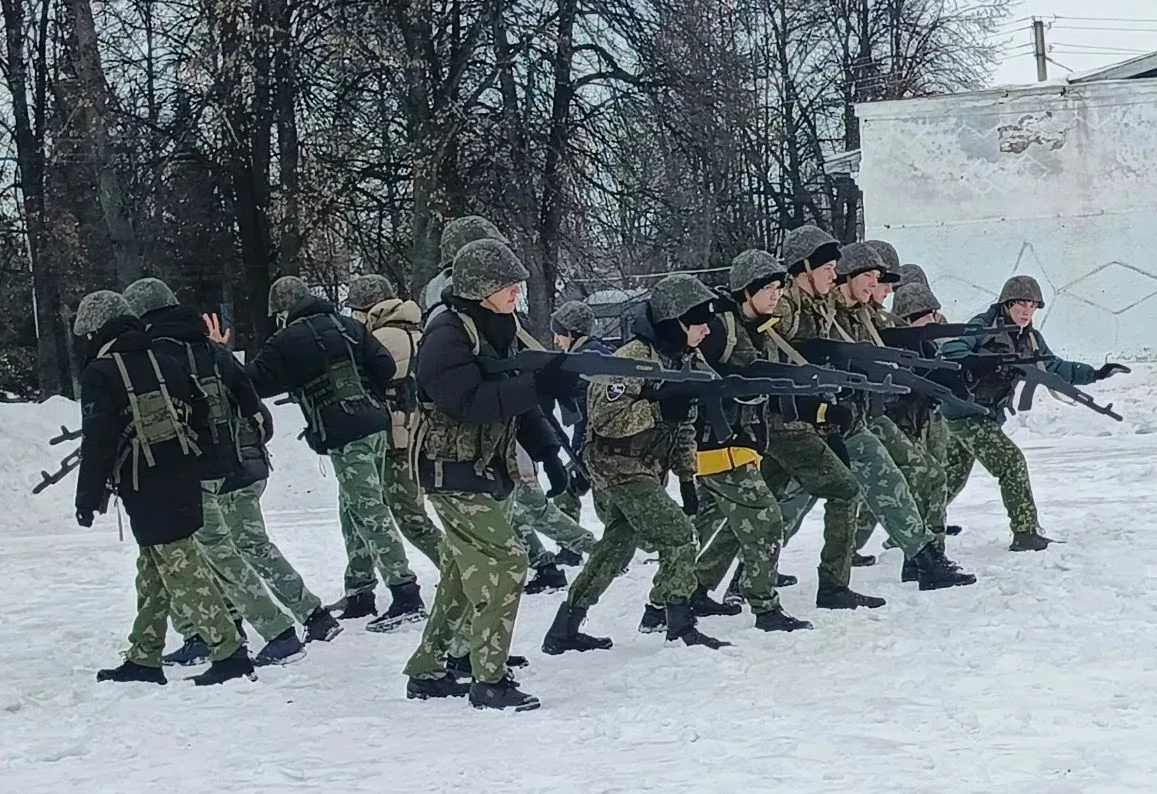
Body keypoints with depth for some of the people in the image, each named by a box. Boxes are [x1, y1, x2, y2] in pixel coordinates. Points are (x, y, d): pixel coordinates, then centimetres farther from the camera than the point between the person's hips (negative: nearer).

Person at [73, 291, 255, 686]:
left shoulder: (100, 372, -7)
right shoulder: (162, 360, 12)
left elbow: (98, 440, -13)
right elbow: (197, 416, 14)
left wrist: (88, 496, -7)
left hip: (145, 490, -8)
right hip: (183, 479, 8)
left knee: (180, 568, -7)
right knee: (153, 569, 16)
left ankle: (229, 652, -11)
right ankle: (144, 658, 23)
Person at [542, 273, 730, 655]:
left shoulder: (690, 361, 7)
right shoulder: (634, 357, -20)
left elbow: (684, 427, 15)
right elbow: (604, 416, -25)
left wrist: (687, 478, 12)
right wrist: (659, 409, -30)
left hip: (650, 471, 9)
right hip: (619, 466, -9)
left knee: (616, 549, 13)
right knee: (678, 536, -14)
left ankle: (564, 631, 22)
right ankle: (681, 628, -5)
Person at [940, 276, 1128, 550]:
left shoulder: (1031, 339, 9)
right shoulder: (984, 326, -14)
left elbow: (1054, 368, 10)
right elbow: (950, 350, -24)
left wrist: (1095, 373, 1)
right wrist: (978, 364, -40)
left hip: (989, 416, 9)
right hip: (965, 412, -9)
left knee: (954, 476, 18)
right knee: (1011, 461, -16)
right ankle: (1027, 533, -13)